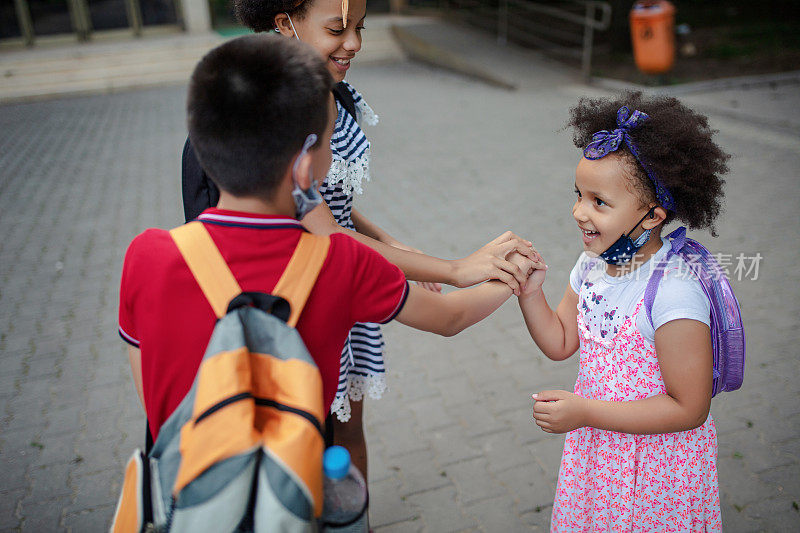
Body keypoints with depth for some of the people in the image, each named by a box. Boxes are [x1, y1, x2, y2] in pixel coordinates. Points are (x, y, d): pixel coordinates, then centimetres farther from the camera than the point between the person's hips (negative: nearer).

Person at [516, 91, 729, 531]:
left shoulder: (673, 293, -29)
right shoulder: (592, 264, -7)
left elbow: (689, 409, -24)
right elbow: (560, 343, 3)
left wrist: (586, 412, -26)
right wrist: (529, 292, -15)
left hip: (655, 468, -7)